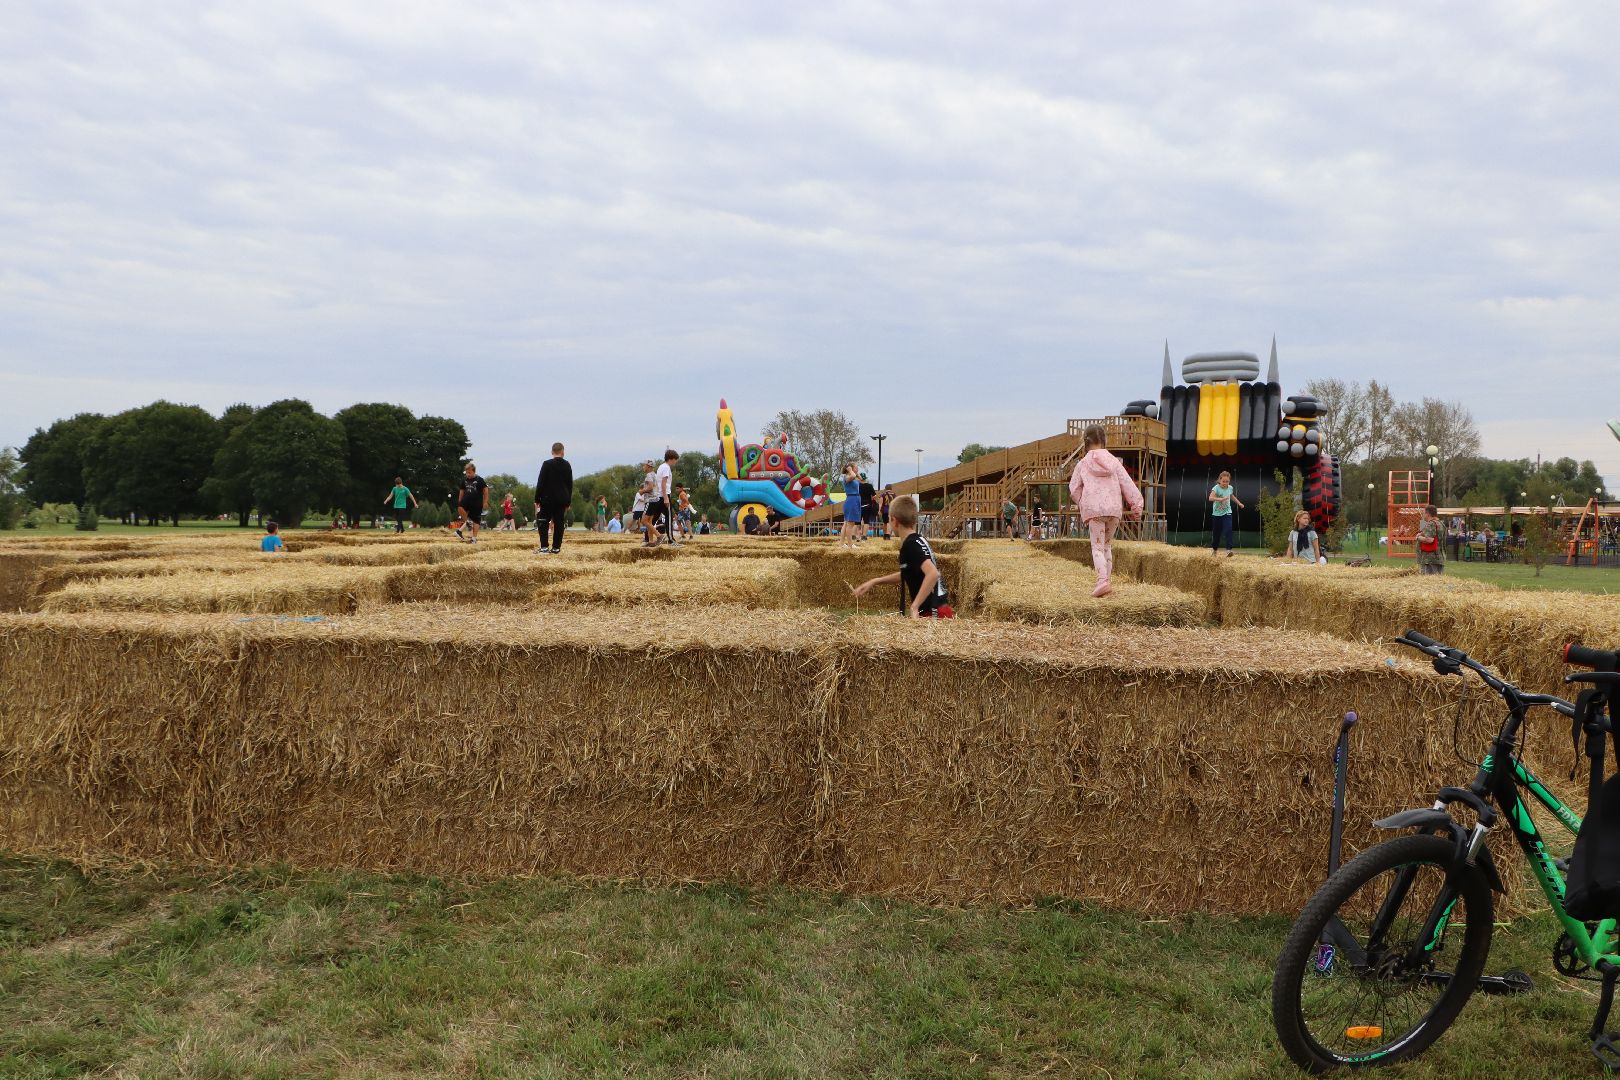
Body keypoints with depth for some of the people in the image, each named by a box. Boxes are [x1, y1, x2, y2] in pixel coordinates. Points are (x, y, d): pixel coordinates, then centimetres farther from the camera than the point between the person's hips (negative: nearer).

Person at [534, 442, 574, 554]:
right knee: (559, 523, 6)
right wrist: (568, 501, 18)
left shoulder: (547, 464, -8)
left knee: (542, 522, 1)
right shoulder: (567, 465, 6)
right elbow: (570, 484, 11)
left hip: (548, 498, -4)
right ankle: (556, 548, 6)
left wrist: (537, 498, -2)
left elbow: (541, 482, -8)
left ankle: (544, 547, -9)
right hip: (562, 500, 4)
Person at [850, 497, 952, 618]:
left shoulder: (911, 545, -16)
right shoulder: (917, 540, 13)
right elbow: (907, 575, 28)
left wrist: (914, 607, -28)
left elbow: (933, 574, -30)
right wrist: (874, 582, 25)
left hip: (932, 614, -9)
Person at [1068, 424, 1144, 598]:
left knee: (1097, 546, -6)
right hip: (1114, 508, 3)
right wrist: (1136, 504, 10)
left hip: (1093, 509, -3)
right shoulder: (1113, 461, 9)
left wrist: (1082, 503, 22)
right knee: (1107, 545, 18)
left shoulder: (1083, 463, 2)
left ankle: (1103, 579, -28)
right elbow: (1127, 484, 6)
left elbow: (1074, 488, 6)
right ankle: (1109, 581, 18)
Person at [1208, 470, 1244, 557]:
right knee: (1216, 532, 11)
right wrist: (1220, 499, -43)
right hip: (1217, 513, -2)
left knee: (1228, 531, -16)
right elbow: (1210, 498, -30)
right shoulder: (1216, 488, -15)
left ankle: (1229, 550, -21)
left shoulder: (1230, 488, 1)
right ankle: (1214, 549, 31)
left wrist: (1239, 503, 34)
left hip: (1227, 513, 2)